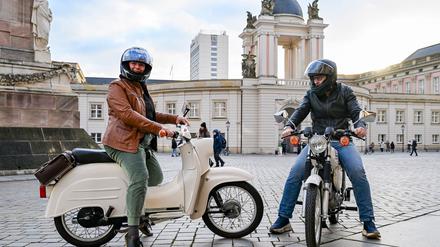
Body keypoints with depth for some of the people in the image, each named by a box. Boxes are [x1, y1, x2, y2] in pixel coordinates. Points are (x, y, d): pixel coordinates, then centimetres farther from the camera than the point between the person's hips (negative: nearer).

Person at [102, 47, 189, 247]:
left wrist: (174, 118, 13)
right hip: (125, 142, -10)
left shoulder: (141, 88, 25)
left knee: (156, 178, 16)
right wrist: (158, 128, -24)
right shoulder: (117, 87, -4)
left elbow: (150, 114, 29)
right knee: (140, 178, -27)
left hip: (143, 143, 10)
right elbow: (127, 114, -20)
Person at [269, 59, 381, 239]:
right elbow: (301, 110, -5)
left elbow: (356, 112, -5)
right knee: (296, 172, -18)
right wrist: (290, 125, -26)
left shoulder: (344, 91, 5)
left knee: (358, 172, -24)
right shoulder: (311, 93, 10)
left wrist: (360, 126, -29)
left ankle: (368, 222, -10)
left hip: (341, 139, -1)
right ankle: (283, 219, -10)